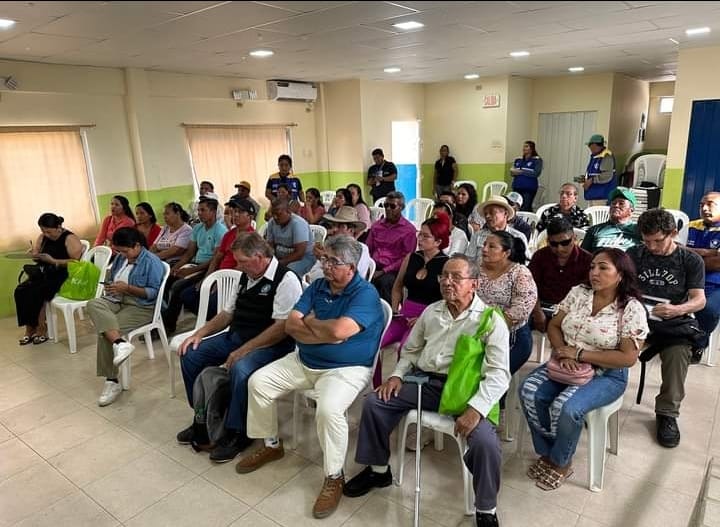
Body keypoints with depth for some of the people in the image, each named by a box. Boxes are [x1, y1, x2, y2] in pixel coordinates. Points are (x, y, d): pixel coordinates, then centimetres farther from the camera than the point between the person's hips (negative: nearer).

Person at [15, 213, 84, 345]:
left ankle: (41, 328, -9)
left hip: (62, 277, -7)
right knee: (20, 290, -19)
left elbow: (76, 261, -19)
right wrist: (34, 254, -2)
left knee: (35, 293, -28)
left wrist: (53, 261, -21)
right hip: (43, 274, 7)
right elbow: (36, 256, 23)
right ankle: (30, 328, -12)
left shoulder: (70, 239, -9)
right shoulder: (43, 237, 12)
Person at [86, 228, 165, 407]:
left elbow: (154, 293, -16)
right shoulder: (120, 258, 12)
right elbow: (112, 278, 24)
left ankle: (112, 381, -14)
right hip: (117, 301, 7)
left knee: (104, 331, -25)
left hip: (141, 307, -7)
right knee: (93, 304, -26)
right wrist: (110, 287, 1)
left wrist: (127, 288, -20)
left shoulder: (152, 262, -11)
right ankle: (120, 343, -40)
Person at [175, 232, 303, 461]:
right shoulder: (247, 277, 11)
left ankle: (237, 434, -10)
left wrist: (243, 351, -23)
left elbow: (282, 327, -22)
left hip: (270, 345, -9)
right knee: (190, 355, 0)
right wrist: (199, 334, 6)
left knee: (240, 369, -35)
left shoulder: (285, 280, -15)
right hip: (235, 336, 9)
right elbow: (227, 313, 19)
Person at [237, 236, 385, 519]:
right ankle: (271, 445, 21)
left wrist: (310, 321, -12)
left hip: (345, 369, -7)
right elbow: (291, 325, -3)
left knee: (328, 409, -34)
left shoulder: (365, 293, -17)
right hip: (303, 361, 7)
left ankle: (334, 478, -8)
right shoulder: (317, 286, 4)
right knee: (258, 382, 0)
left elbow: (339, 330, -32)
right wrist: (327, 334, -17)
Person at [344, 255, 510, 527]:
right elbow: (411, 350, 19)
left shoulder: (491, 319, -9)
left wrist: (475, 409, -28)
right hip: (425, 381, 5)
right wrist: (397, 375, 1)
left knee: (486, 442, -28)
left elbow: (499, 374, -16)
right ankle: (378, 469, 18)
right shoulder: (431, 311, 9)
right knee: (374, 402, -4)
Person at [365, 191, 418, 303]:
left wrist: (384, 271, -13)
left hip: (392, 271, -4)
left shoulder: (409, 229, 3)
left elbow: (406, 258, -5)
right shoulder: (376, 225, 19)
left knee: (385, 281, -37)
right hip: (373, 268, 4)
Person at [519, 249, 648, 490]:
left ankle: (561, 462, 1)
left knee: (565, 407, -29)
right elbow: (553, 326, 6)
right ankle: (547, 452, 3)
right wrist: (562, 352, -14)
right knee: (529, 391, -19)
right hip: (567, 366, 5)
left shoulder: (632, 309, -12)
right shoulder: (578, 292, 1)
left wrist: (579, 354, -19)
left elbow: (628, 357, -16)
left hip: (606, 375, -5)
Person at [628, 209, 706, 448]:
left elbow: (699, 299, -1)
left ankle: (667, 413, -15)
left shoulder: (691, 261, 7)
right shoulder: (634, 254, 11)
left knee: (678, 352, -33)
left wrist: (678, 309, -24)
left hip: (673, 323, -1)